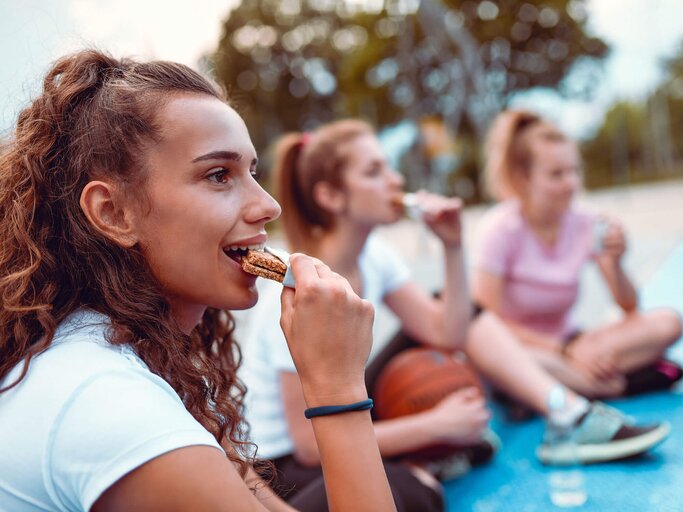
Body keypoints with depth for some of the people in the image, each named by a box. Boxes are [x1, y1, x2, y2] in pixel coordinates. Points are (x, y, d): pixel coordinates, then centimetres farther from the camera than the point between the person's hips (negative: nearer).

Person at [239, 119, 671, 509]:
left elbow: (447, 333, -4)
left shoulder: (373, 256, -5)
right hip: (289, 462, -7)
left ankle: (573, 416, -9)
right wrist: (437, 424, -22)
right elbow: (311, 442, -25)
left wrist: (453, 247, -15)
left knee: (465, 317, 0)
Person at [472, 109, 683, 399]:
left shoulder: (586, 226, -4)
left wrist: (615, 264, -21)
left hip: (566, 342, 5)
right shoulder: (502, 228, -16)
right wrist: (566, 351, -21)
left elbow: (629, 308, 0)